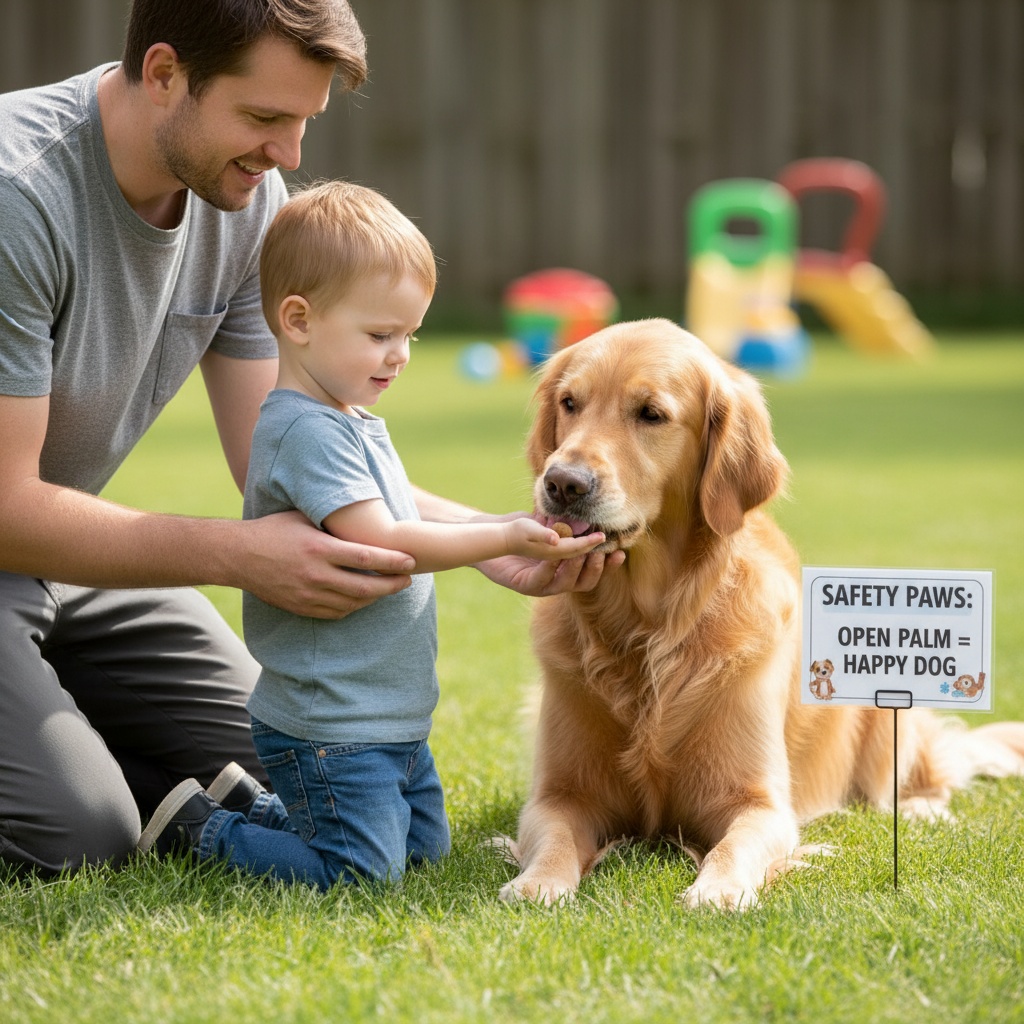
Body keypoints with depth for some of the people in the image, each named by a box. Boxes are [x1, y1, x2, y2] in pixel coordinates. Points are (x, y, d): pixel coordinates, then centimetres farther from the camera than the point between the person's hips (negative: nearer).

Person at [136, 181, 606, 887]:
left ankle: (255, 804, 27)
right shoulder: (305, 431, -20)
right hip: (327, 727, -10)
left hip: (395, 719, 10)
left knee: (424, 849, 18)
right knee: (364, 873, -10)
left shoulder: (358, 424, 13)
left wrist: (509, 551, 15)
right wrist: (504, 538, -23)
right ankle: (201, 830, 8)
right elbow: (380, 543, -26)